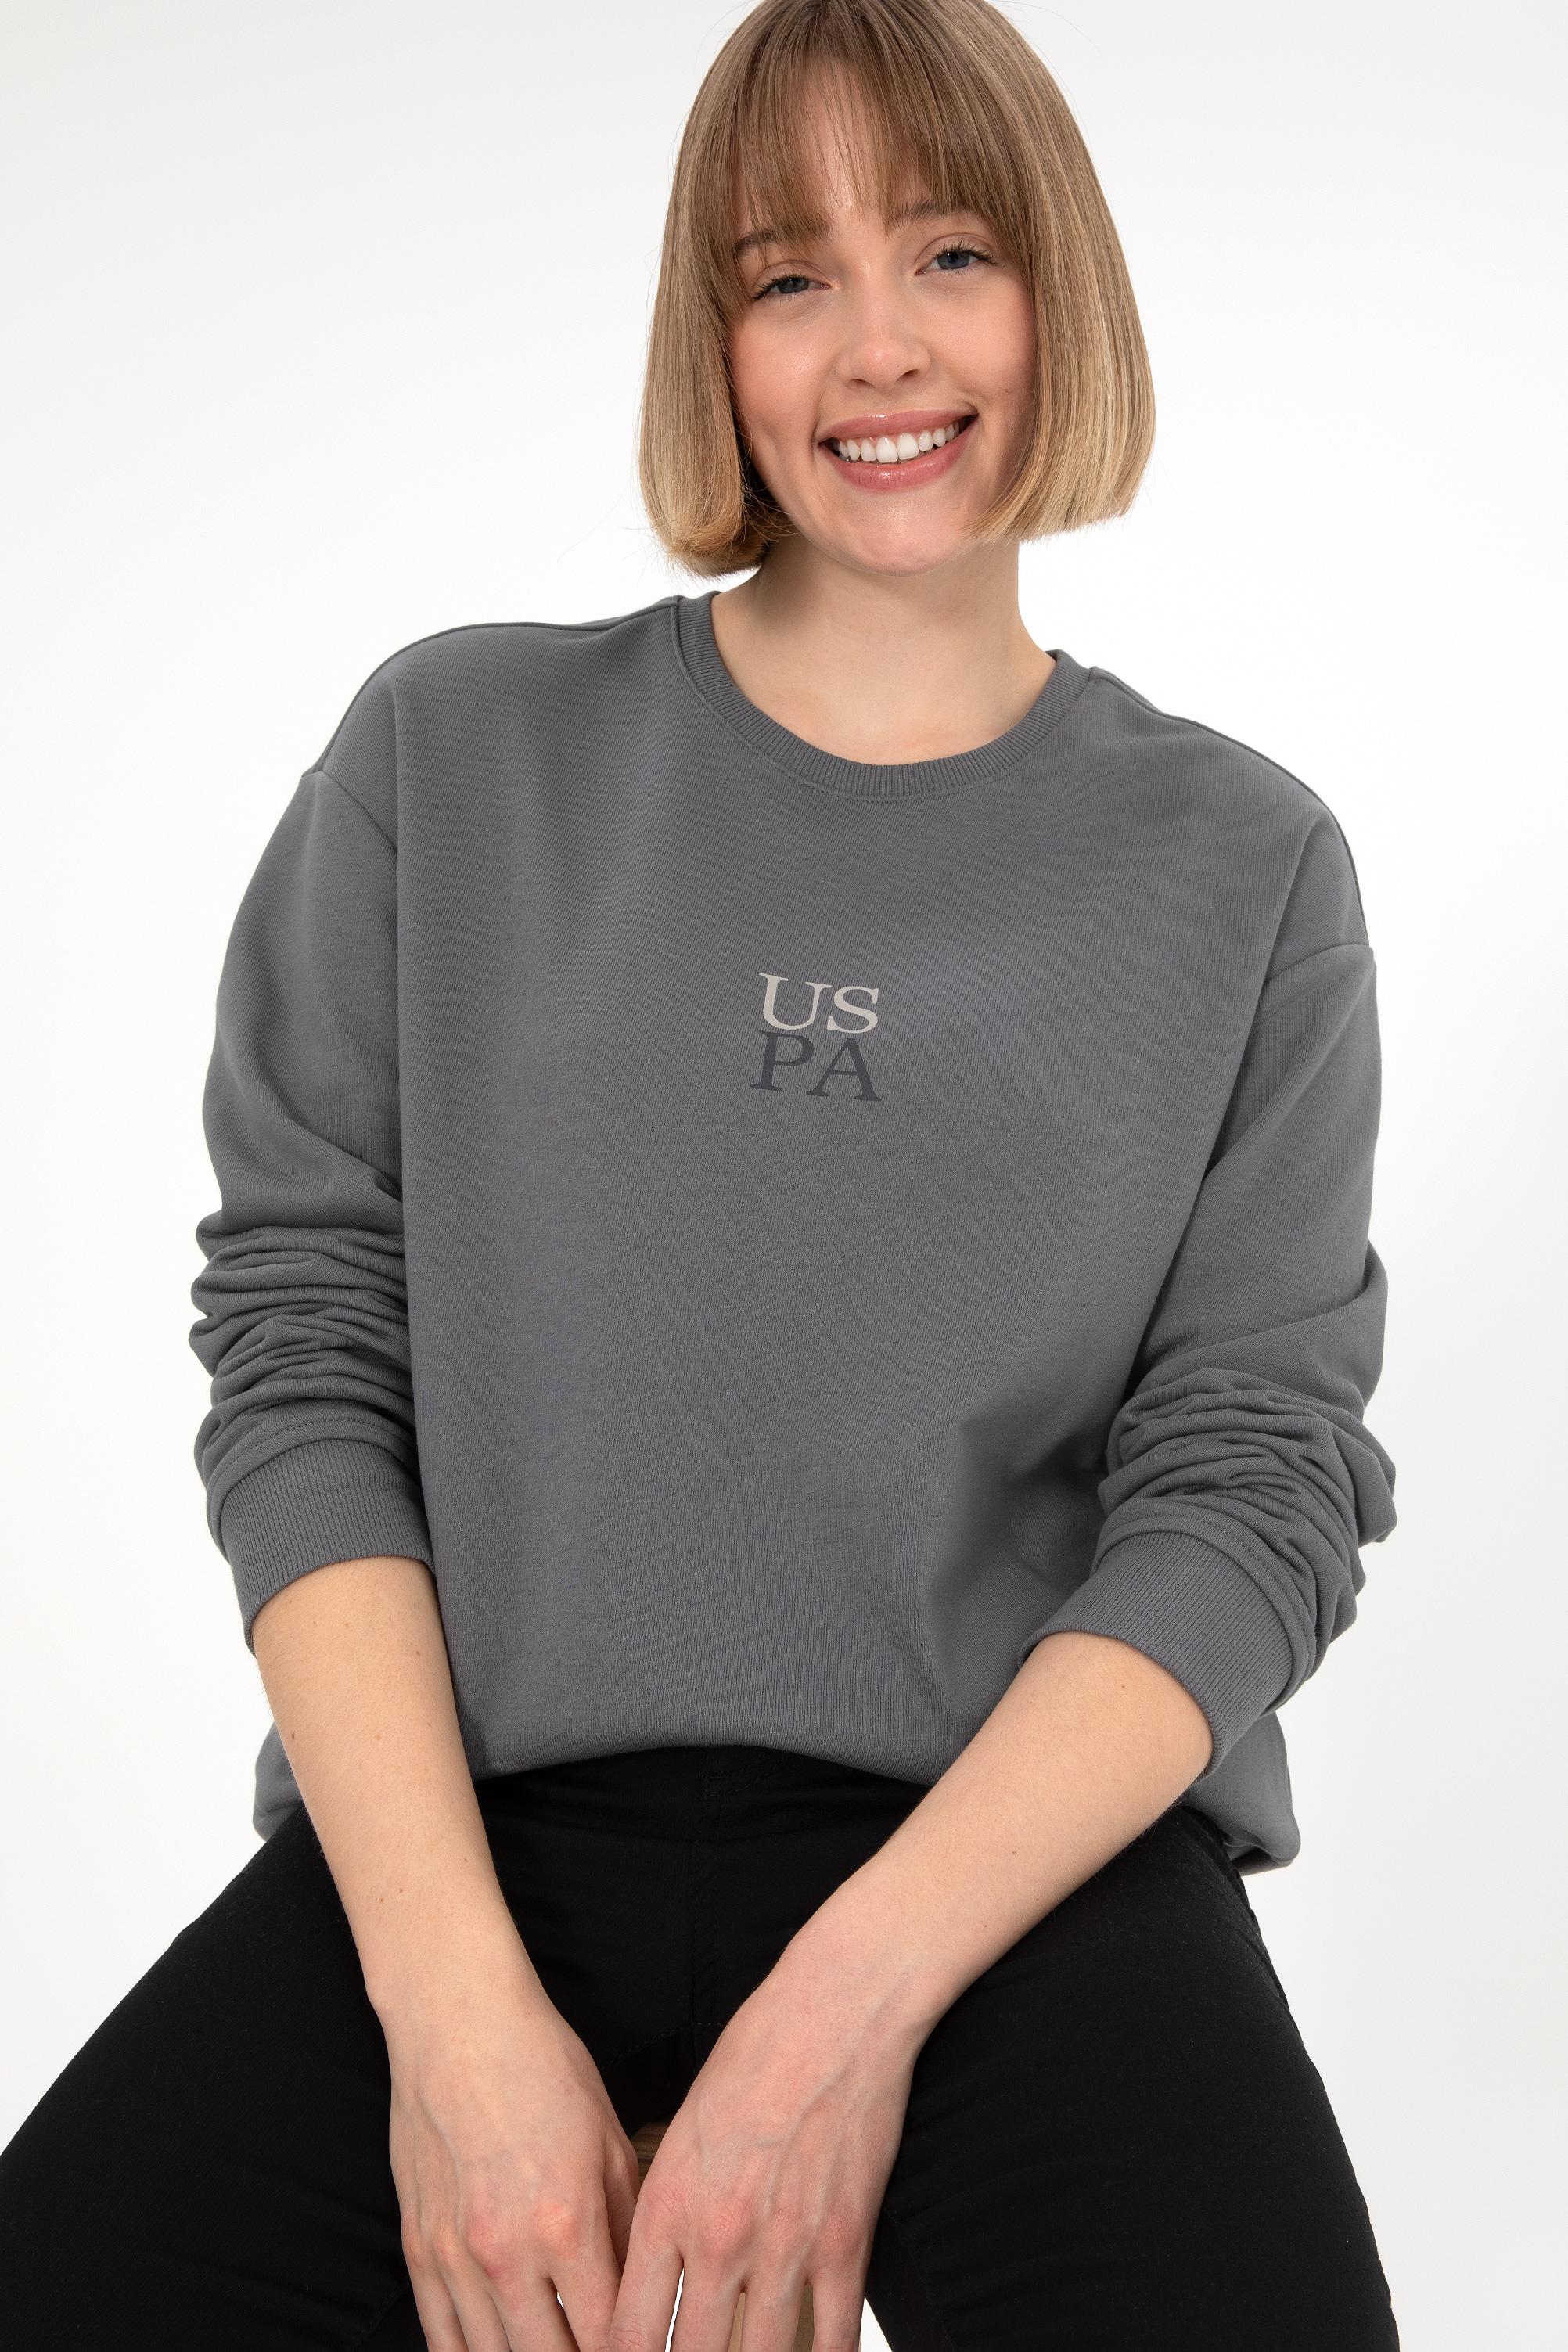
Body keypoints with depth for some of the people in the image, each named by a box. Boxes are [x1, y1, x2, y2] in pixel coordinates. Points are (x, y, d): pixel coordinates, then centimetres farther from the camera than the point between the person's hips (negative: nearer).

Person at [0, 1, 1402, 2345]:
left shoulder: (1240, 869, 7)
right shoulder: (452, 760, 7)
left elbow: (1262, 1478, -1)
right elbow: (300, 1348, 1)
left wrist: (856, 1996, -15)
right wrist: (455, 1994, -12)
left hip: (1022, 1835, 0)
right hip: (466, 1816, 1)